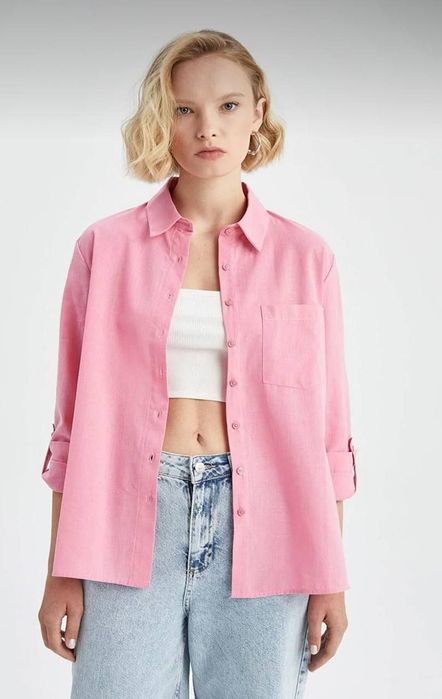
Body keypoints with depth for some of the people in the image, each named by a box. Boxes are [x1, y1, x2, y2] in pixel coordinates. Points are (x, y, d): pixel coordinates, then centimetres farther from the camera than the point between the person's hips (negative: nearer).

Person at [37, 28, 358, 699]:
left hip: (258, 525, 1)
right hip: (130, 519, 0)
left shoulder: (306, 256, 5)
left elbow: (326, 425, 7)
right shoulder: (106, 246, 4)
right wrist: (61, 573, 2)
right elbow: (76, 416, 5)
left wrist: (331, 579, 4)